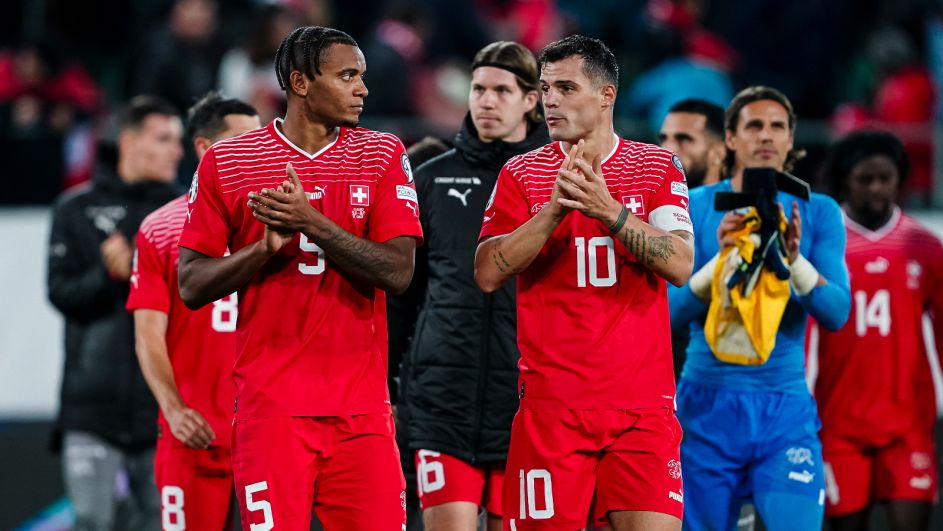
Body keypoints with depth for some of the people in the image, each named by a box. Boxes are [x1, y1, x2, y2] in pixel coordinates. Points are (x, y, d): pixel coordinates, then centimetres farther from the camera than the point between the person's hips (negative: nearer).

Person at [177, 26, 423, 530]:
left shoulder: (383, 156, 7)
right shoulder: (226, 162, 4)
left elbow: (398, 272, -4)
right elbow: (192, 286, 3)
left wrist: (313, 224, -15)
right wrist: (267, 246, -12)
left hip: (361, 408, 1)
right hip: (270, 407, -1)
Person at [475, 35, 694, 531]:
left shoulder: (657, 167, 6)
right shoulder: (521, 174, 6)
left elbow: (680, 266, -7)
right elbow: (487, 274, -5)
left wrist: (610, 211, -19)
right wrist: (553, 210, -16)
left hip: (642, 401, 0)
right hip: (550, 402, 0)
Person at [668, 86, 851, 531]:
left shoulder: (818, 212, 5)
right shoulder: (696, 207, 3)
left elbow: (837, 312, -5)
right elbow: (673, 311, -5)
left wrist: (794, 259, -23)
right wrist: (721, 258, -22)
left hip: (786, 409, 0)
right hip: (709, 402, 0)